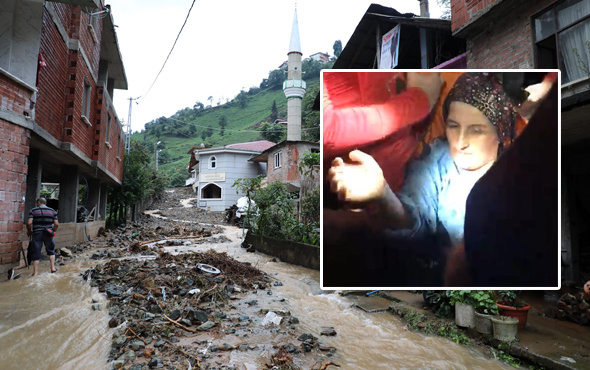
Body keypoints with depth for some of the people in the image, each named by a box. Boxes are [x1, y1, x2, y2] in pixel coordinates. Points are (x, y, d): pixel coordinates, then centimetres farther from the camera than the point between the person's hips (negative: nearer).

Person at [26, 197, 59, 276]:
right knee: (51, 251, 20)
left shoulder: (33, 210, 0)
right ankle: (53, 268, 17)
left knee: (35, 253, 5)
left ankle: (35, 273, 9)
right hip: (48, 234, 2)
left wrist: (29, 231, 7)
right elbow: (56, 224, 1)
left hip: (37, 234, -2)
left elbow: (29, 223, -10)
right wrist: (53, 231, 16)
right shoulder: (52, 211, 7)